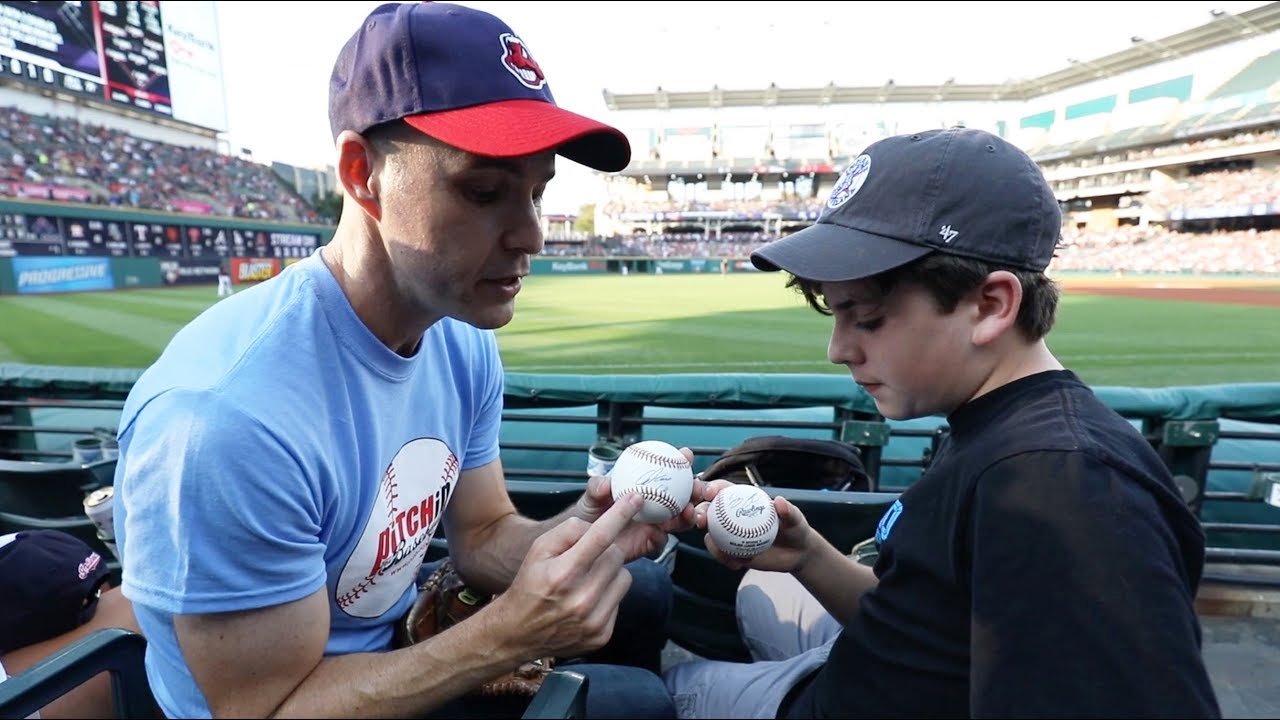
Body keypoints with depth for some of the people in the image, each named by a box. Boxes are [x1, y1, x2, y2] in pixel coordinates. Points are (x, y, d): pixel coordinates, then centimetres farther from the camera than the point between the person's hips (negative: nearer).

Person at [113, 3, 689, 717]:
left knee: (642, 590, 6)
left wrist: (581, 531, -23)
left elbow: (482, 536, -4)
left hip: (402, 636, 6)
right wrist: (511, 634, -35)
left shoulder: (465, 342, -11)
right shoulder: (228, 416, -35)